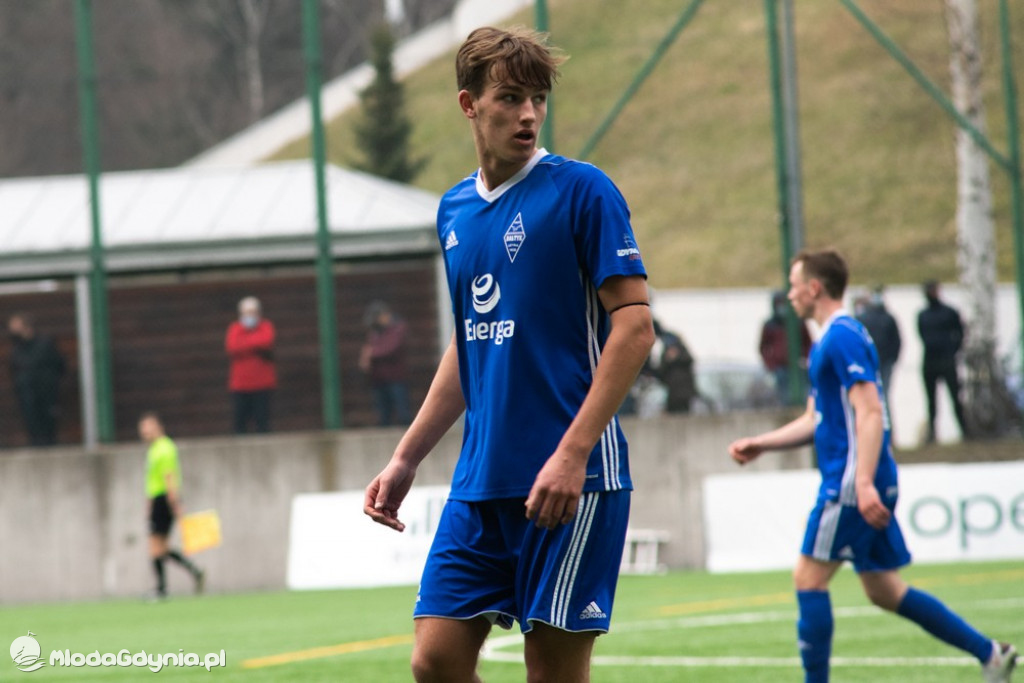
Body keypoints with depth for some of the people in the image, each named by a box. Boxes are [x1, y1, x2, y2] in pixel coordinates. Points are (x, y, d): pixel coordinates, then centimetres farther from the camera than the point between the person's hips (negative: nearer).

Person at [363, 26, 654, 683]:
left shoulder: (580, 190, -7)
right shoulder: (456, 210, 14)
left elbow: (635, 326, -12)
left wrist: (572, 454, -20)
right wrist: (406, 460, 20)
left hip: (571, 481, -6)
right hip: (480, 481, 6)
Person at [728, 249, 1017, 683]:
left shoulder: (842, 338, -12)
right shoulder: (829, 341, 20)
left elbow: (869, 412, -21)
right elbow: (815, 421, 27)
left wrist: (864, 483, -29)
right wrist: (760, 445, 20)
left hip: (851, 486, -10)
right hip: (856, 485, 10)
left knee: (808, 579, -7)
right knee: (884, 590, 11)